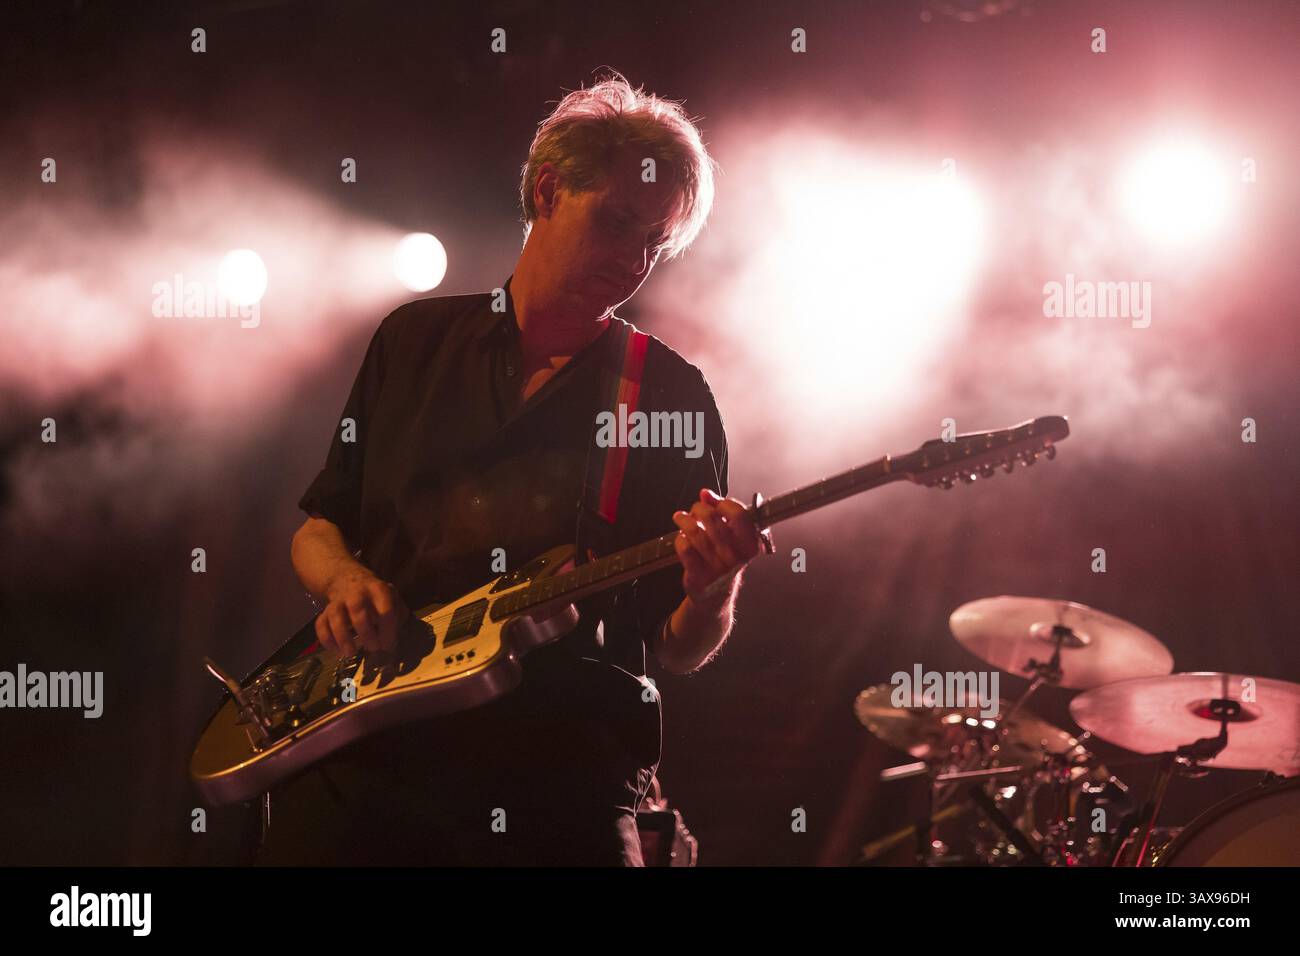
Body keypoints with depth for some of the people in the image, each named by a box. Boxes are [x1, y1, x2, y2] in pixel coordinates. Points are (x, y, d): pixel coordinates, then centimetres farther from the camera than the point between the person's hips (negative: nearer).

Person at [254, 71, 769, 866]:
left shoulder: (674, 396, 5)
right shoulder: (416, 341, 13)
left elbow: (677, 649, 4)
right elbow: (319, 525, 18)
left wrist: (712, 595, -18)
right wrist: (345, 579, -4)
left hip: (561, 778, -1)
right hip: (359, 749, 2)